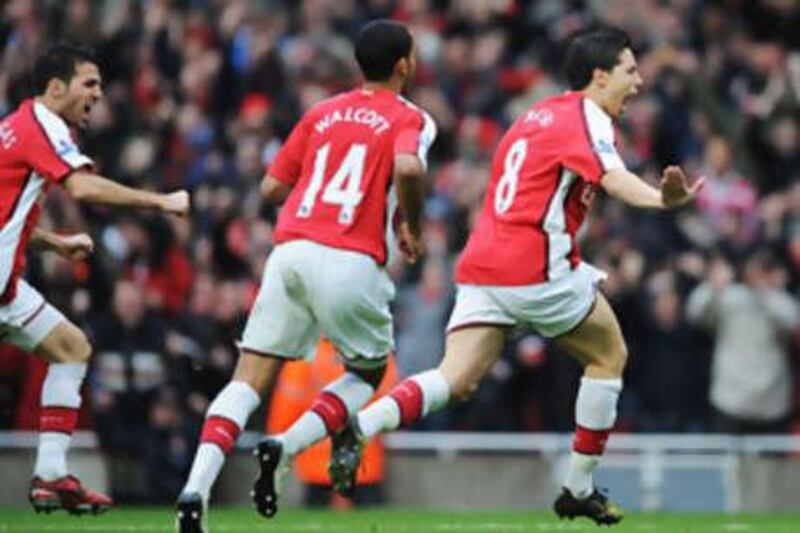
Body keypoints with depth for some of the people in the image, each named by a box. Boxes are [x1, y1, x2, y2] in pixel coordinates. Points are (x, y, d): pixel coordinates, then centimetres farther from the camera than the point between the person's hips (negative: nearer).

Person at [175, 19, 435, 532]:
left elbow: (272, 186, 19)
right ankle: (287, 446, -4)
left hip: (291, 251, 4)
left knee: (249, 380, 2)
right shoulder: (410, 119, 5)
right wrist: (412, 227, -1)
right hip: (352, 260, -4)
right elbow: (409, 167, -17)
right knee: (367, 374, 19)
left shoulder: (322, 113, 20)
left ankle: (197, 486, -18)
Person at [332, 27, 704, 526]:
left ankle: (362, 425, -30)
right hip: (535, 267, -7)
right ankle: (580, 490, 17)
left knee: (456, 381, -4)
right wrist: (661, 199, -44)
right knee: (610, 355, 14)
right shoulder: (587, 115, -3)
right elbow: (612, 176, -24)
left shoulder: (535, 116, 24)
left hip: (481, 265, 7)